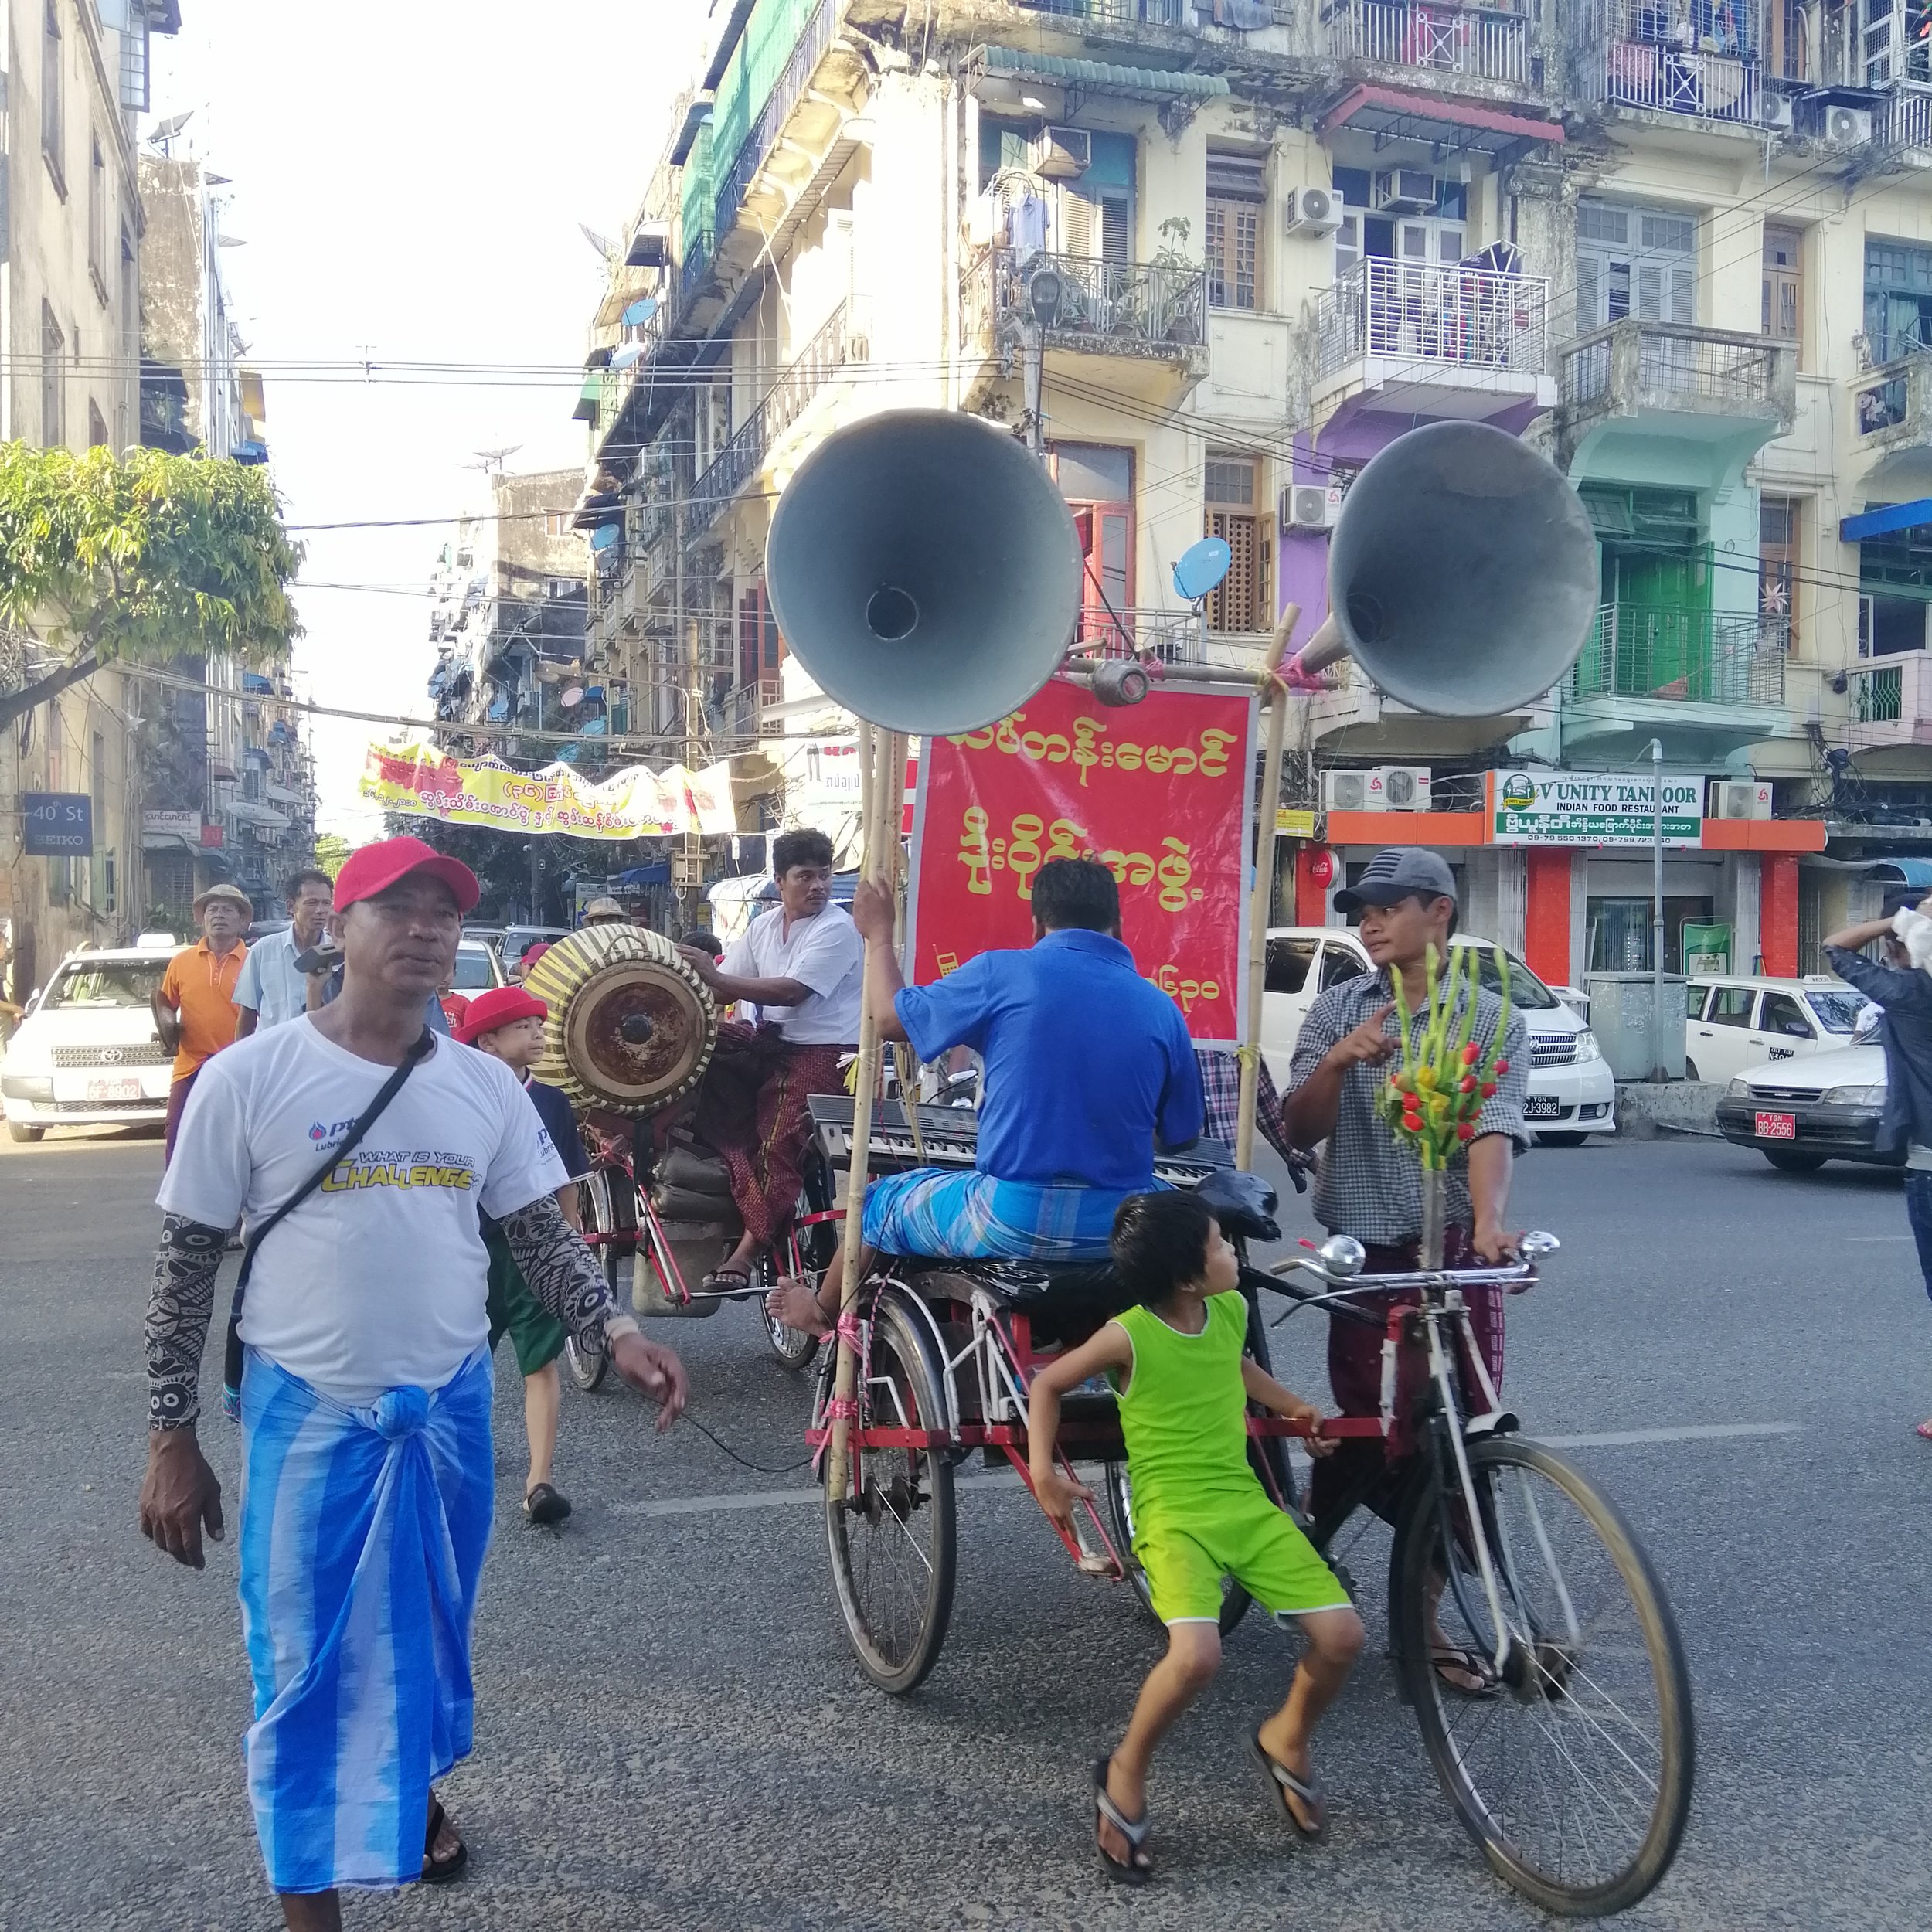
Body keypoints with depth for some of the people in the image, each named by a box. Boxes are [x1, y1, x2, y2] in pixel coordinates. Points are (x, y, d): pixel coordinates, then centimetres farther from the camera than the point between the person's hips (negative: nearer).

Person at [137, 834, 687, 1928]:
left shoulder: (487, 1085, 0)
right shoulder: (249, 1079, -9)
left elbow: (544, 1235, 5)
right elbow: (188, 1265, -4)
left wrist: (618, 1333, -13)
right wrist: (173, 1438, -4)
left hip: (451, 1407, 4)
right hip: (309, 1413, -3)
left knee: (432, 1636, 21)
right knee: (307, 1662, 5)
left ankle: (414, 1791, 48)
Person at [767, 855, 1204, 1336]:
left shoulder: (1003, 973, -8)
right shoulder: (1162, 1009, 0)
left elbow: (890, 1018, 5)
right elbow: (1181, 1136, 11)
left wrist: (879, 934, 21)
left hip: (1011, 1222, -3)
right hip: (1118, 1231, 3)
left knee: (883, 1200, 26)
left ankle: (822, 1311, 52)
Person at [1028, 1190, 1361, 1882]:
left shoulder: (1231, 1310, 1)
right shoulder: (1128, 1335, -15)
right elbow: (1047, 1384, 0)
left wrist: (1293, 1407, 19)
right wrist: (1043, 1470, -8)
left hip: (1246, 1503, 6)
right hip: (1173, 1513, -6)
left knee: (1342, 1635, -6)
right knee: (1197, 1656, -29)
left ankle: (1287, 1738, 26)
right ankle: (1125, 1774, 0)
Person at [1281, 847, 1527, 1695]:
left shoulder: (1489, 1017, -1)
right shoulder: (1336, 1010, 4)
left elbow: (1494, 1128, -15)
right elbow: (1298, 1130, -1)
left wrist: (1487, 1224, -33)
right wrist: (1337, 1062, -21)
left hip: (1453, 1256, 0)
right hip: (1362, 1254, 1)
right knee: (1365, 1428, 2)